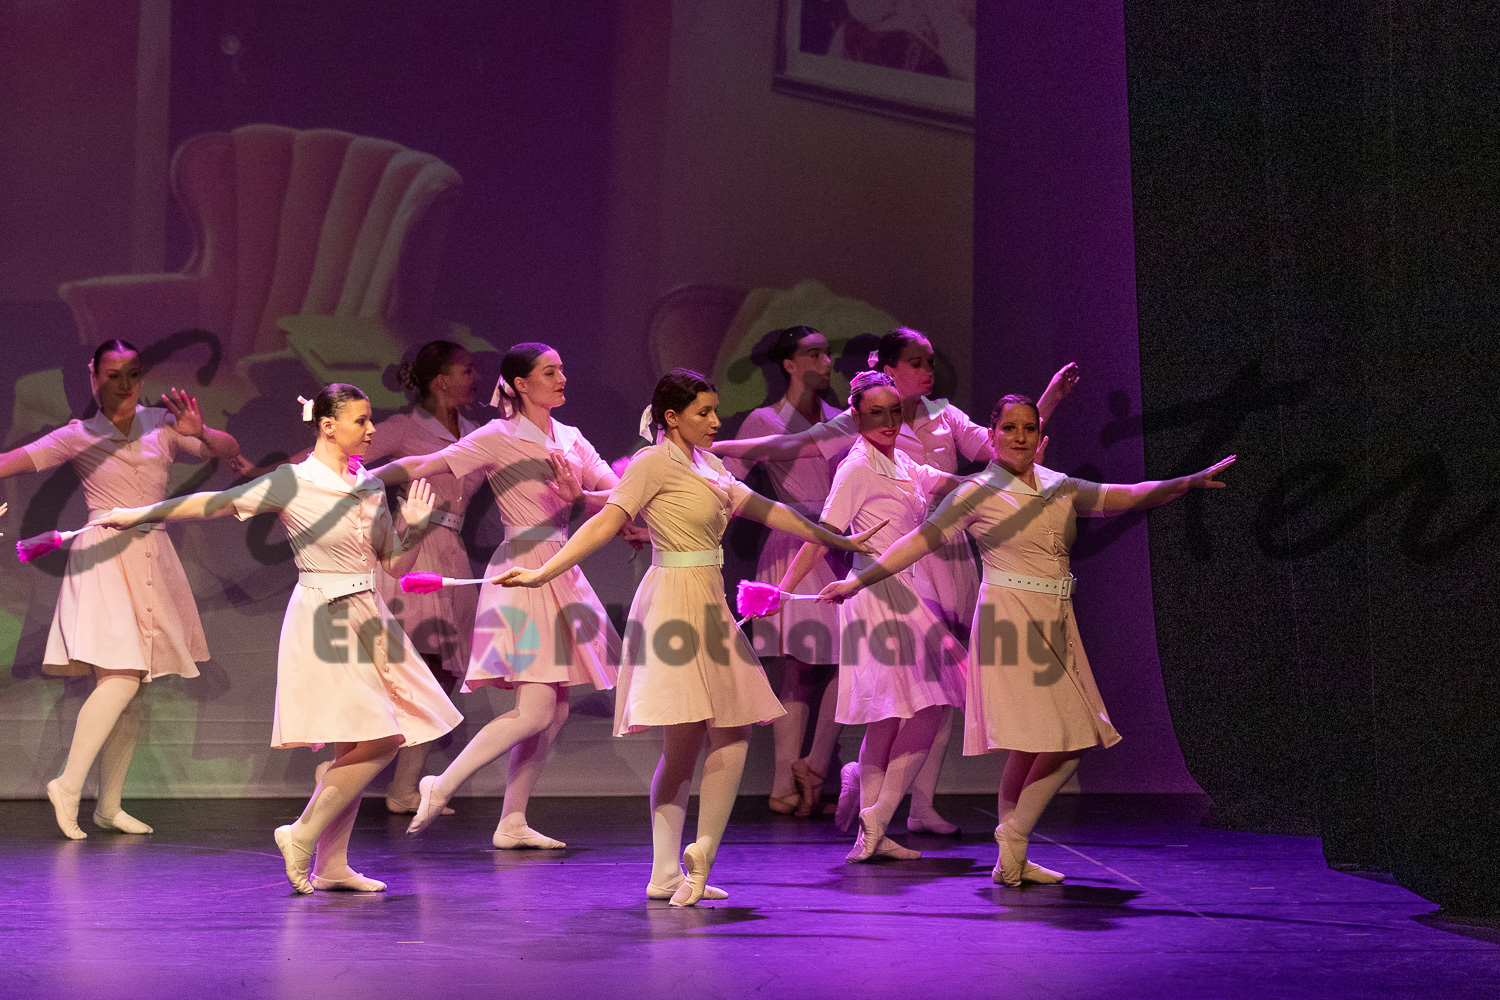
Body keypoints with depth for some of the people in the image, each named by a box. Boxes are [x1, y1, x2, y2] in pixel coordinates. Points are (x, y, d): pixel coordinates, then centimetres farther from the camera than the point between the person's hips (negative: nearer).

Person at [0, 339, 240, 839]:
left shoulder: (161, 425, 9)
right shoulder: (79, 436, 2)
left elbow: (229, 450, 3)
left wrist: (197, 432, -16)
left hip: (152, 559, 4)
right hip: (104, 557, -4)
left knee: (134, 689, 5)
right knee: (121, 678, -18)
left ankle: (109, 805, 12)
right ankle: (68, 785, -8)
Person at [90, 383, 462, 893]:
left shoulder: (371, 485, 10)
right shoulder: (293, 483, -9)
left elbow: (394, 563, 15)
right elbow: (216, 502, -5)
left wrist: (414, 526, -5)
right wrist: (134, 515, -3)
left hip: (367, 620, 7)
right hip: (323, 619, -7)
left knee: (360, 747, 6)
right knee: (376, 741, -15)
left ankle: (331, 865, 12)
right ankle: (302, 836, -2)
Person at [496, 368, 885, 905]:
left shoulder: (706, 463, 17)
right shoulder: (654, 462, -7)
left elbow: (765, 509, 22)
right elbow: (607, 520, -16)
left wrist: (837, 540, 27)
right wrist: (543, 572, -27)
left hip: (708, 607, 8)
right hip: (676, 603, -8)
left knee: (731, 734, 3)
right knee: (684, 740, -9)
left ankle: (688, 864, 8)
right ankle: (668, 873, -3)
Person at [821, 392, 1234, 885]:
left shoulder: (1062, 488, 13)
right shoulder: (977, 492, -3)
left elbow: (1131, 495, 12)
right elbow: (920, 539, -8)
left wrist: (1191, 481, -1)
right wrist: (858, 580, -16)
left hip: (1056, 624, 7)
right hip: (1011, 621, -7)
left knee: (1073, 741, 3)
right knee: (1043, 742, -14)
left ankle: (1013, 851, 11)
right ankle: (1011, 854, -1)